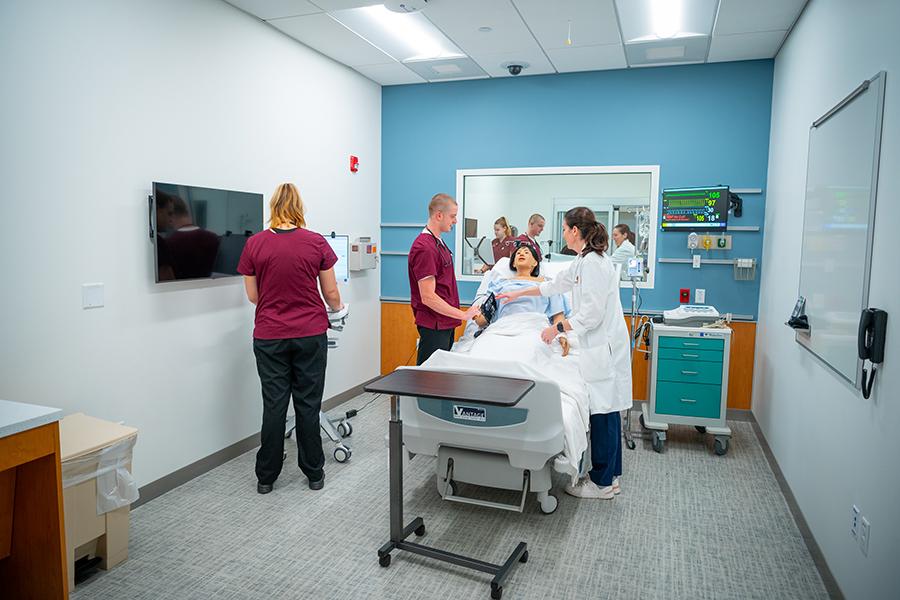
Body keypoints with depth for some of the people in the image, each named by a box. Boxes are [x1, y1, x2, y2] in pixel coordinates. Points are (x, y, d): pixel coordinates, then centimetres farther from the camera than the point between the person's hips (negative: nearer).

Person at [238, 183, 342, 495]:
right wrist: (336, 307, 23)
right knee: (308, 403, 8)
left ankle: (266, 476, 19)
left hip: (270, 336, 1)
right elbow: (331, 293, 1)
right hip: (310, 334, 0)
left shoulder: (254, 244, -3)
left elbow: (253, 296, 5)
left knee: (274, 404, 8)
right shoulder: (316, 243, -5)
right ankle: (314, 472, 20)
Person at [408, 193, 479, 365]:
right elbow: (428, 297, -23)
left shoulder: (438, 242, 12)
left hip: (445, 322, 10)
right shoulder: (424, 248, -19)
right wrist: (463, 315, -19)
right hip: (434, 326, -10)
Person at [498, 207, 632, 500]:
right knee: (606, 412, 15)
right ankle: (609, 475, 26)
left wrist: (558, 328, -11)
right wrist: (518, 293, 34)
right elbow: (555, 284, 27)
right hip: (600, 344, 10)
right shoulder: (584, 261, 13)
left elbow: (592, 315, -22)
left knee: (604, 412, -1)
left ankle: (602, 482, 11)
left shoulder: (593, 263, -18)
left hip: (604, 347, -10)